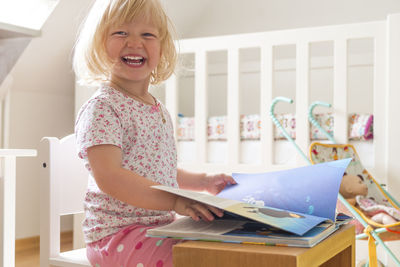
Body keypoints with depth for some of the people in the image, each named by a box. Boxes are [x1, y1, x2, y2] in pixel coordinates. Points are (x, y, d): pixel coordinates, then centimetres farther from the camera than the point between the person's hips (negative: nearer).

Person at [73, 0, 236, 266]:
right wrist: (175, 201, -33)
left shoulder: (161, 111, 13)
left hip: (161, 226, 8)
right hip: (117, 232, -8)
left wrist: (203, 181, 16)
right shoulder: (101, 108, -14)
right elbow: (109, 177, -26)